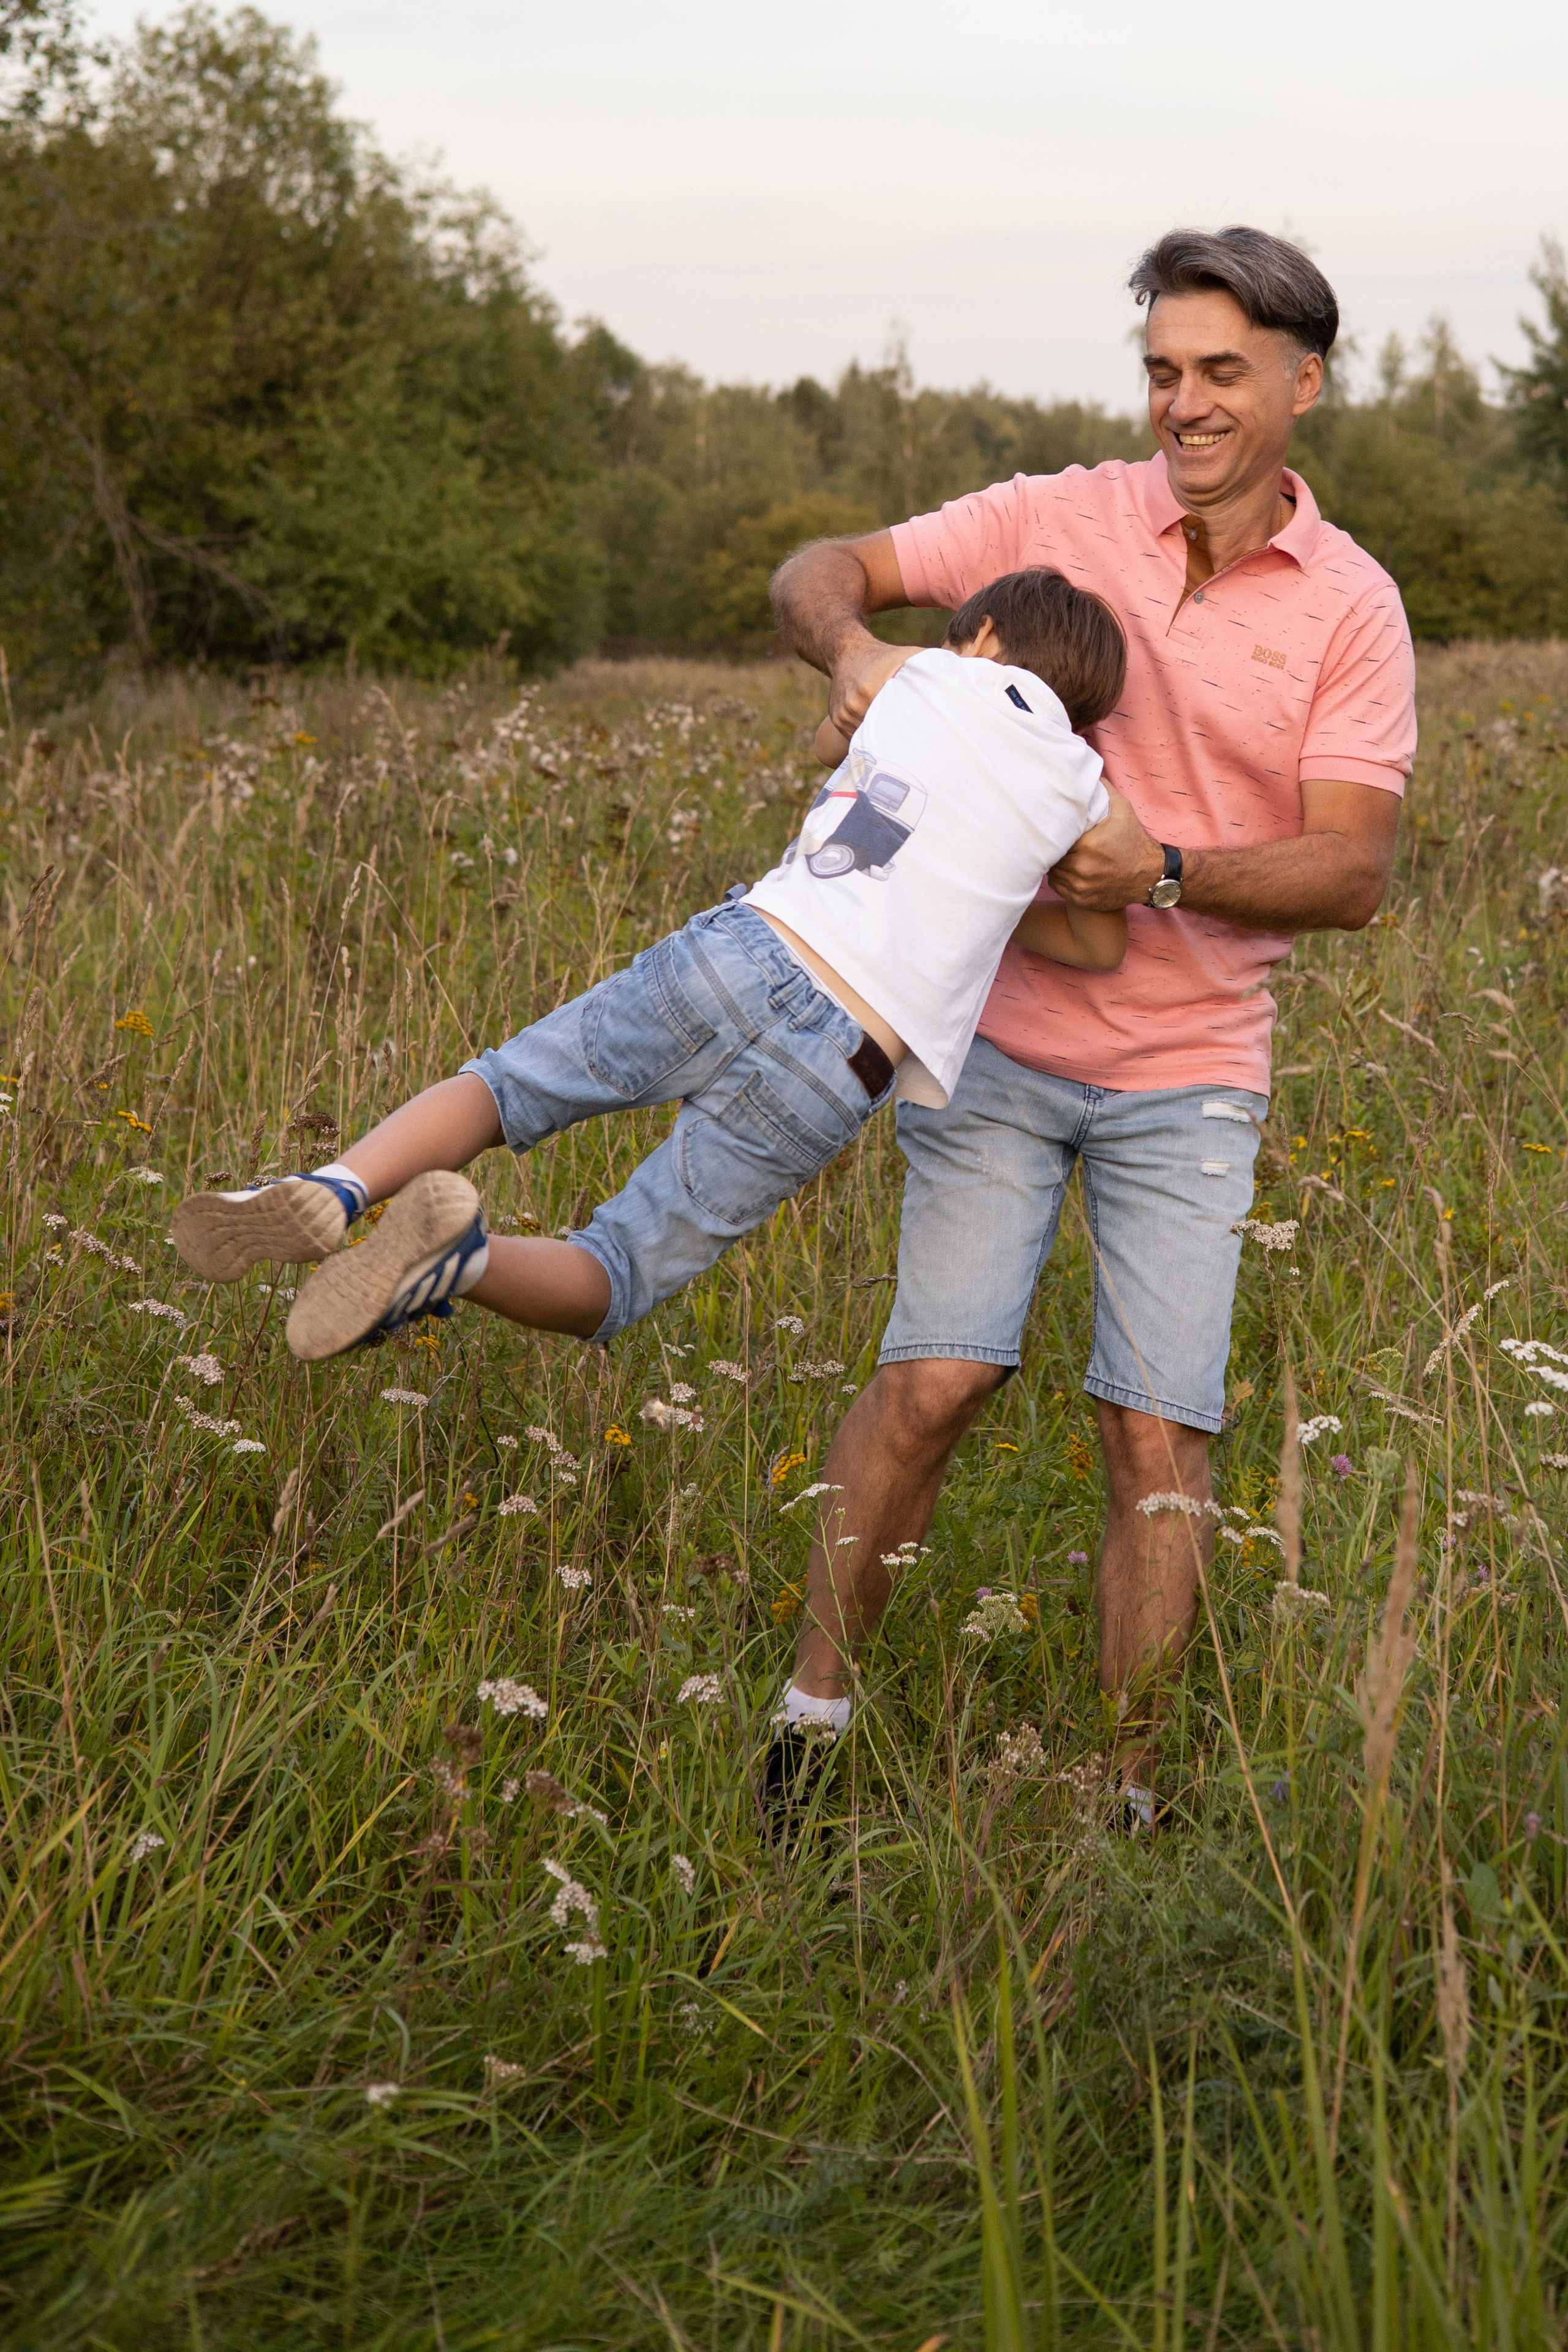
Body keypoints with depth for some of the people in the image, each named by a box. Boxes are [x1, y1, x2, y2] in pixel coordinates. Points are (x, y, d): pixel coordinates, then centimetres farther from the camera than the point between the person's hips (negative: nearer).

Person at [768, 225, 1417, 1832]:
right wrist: (853, 643, -19)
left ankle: (1125, 1800, 10)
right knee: (937, 1376, -12)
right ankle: (813, 1707, 4)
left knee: (1158, 1435, -2)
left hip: (1188, 1070, 0)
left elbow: (1354, 873, -8)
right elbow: (813, 573, 4)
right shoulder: (1062, 520, 0)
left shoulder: (1351, 610, -2)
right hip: (998, 1037, 0)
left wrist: (1166, 871, -23)